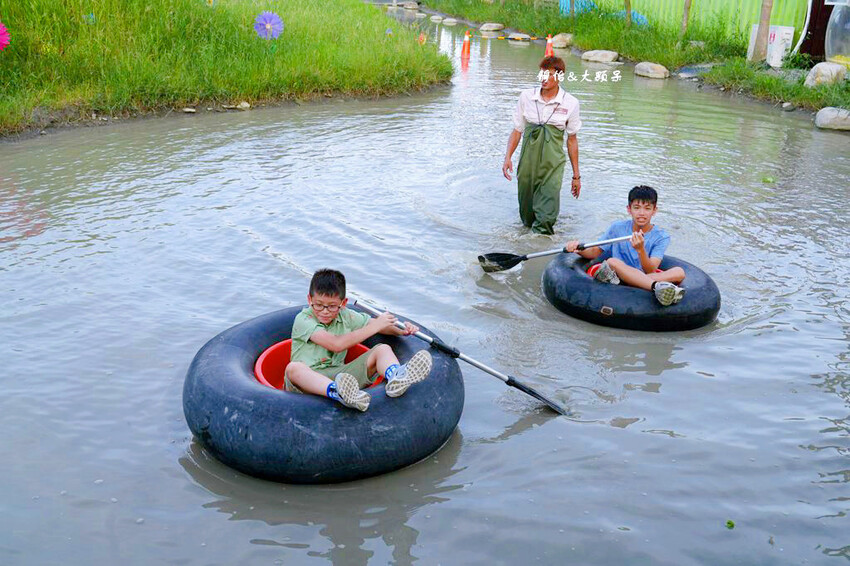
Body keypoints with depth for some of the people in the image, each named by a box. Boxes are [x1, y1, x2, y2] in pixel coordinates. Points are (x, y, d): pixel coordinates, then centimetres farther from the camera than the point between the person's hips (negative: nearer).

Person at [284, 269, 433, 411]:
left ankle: (396, 378, -45)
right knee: (293, 368, -40)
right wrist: (374, 327, -14)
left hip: (338, 373, 5)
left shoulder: (345, 316, 11)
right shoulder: (303, 320, -9)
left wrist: (401, 331, 4)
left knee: (382, 349, -9)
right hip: (308, 378, -5)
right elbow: (336, 344, -19)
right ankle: (336, 392, -67)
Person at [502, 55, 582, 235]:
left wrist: (576, 175, 10)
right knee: (526, 212, 11)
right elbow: (517, 131, 9)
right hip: (528, 160, 2)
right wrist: (508, 157, -5)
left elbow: (572, 139, 7)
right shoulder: (526, 96, 4)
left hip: (553, 163, -2)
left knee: (546, 215, -14)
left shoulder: (570, 103, 0)